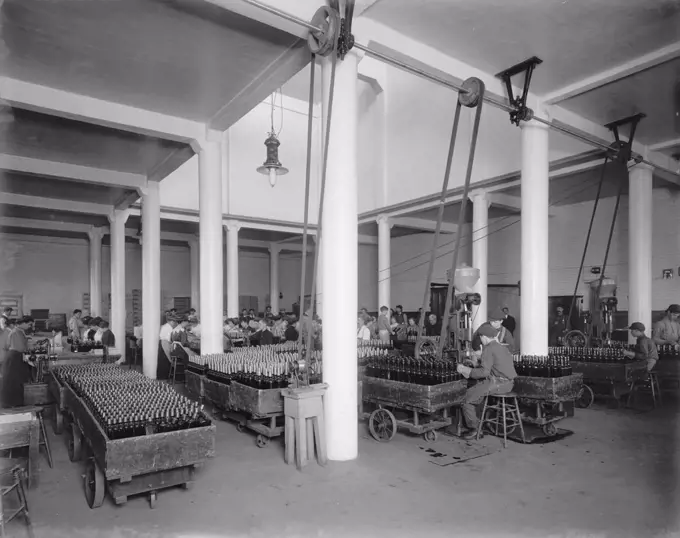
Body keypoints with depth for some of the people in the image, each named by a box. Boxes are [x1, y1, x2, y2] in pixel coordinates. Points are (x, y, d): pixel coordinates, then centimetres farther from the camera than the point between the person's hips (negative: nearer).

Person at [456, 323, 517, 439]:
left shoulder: (488, 349, -12)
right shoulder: (502, 348, 17)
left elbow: (484, 372, -20)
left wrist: (466, 370, -12)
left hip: (497, 384, -10)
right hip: (508, 383, 10)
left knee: (468, 396, -3)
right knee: (475, 389, 25)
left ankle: (473, 428, 3)